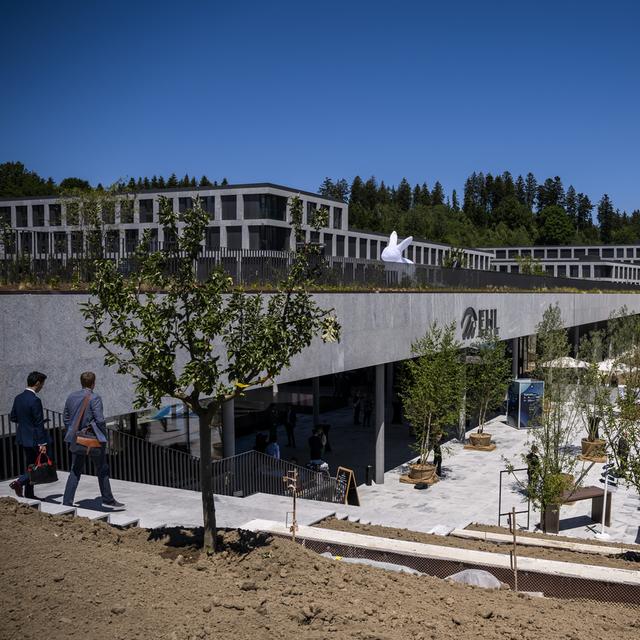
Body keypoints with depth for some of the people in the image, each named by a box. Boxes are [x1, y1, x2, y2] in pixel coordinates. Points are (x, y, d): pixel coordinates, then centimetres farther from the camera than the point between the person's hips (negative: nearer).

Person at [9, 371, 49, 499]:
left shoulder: (18, 398, 5)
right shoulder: (35, 400, -20)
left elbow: (12, 417, 13)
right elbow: (39, 424, -19)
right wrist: (42, 443, -17)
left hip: (22, 438, 9)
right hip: (33, 439, -9)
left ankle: (29, 495, 19)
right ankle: (20, 481, -11)